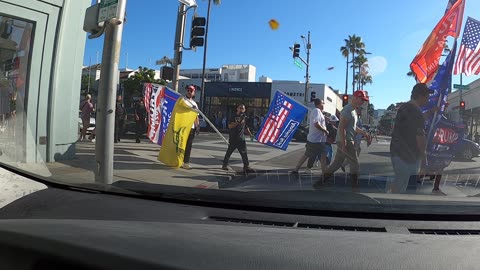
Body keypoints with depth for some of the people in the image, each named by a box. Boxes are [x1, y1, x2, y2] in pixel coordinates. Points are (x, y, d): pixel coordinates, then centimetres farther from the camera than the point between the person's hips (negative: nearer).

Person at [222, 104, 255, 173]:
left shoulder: (244, 117, 11)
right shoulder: (233, 116, -3)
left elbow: (246, 127, 20)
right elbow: (230, 126, -14)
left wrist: (250, 134, 8)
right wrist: (238, 122, -23)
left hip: (241, 138, 4)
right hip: (233, 138, -4)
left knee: (244, 153, -2)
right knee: (229, 152, 6)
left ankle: (246, 166, 0)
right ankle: (225, 165, 19)